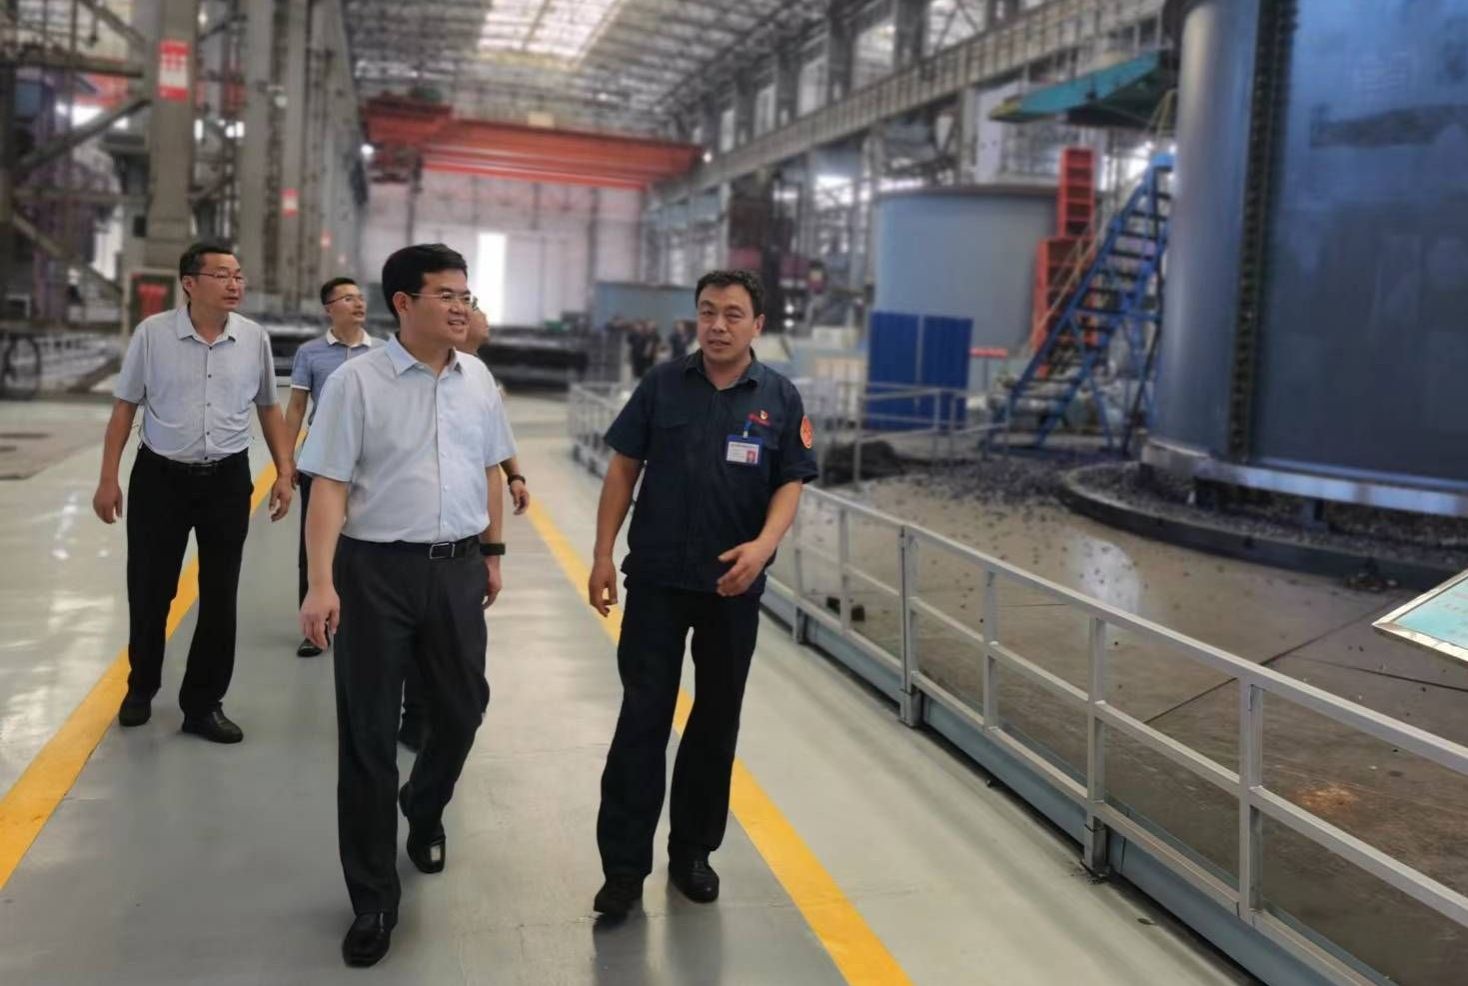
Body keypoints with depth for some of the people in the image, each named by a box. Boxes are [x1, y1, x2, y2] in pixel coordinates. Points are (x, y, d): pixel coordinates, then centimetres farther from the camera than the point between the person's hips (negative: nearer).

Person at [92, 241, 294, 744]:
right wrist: (108, 479, -2)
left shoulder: (254, 338, -2)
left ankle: (203, 705, 22)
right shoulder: (152, 333, -8)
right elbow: (124, 407, 0)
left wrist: (284, 473, 5)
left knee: (220, 596, 7)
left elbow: (269, 409, 9)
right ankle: (141, 687, 35)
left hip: (227, 479, 2)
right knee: (149, 590, 9)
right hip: (159, 476, -1)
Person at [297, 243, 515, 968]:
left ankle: (423, 812, 48)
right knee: (368, 732, 4)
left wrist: (492, 551, 17)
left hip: (457, 567, 5)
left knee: (463, 707, 15)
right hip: (376, 568, -4)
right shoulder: (356, 381, -10)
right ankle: (373, 898, 20)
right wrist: (321, 582, -19)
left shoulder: (478, 380, 5)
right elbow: (329, 486, -12)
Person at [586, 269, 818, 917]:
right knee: (642, 717, -1)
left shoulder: (780, 399, 0)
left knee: (717, 720, 11)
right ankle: (625, 865, 7)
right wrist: (603, 555, -2)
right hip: (656, 578, -1)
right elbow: (623, 469, 3)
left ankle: (693, 851, 27)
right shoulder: (662, 385, 0)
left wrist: (762, 545, -21)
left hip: (733, 585, 1)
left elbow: (790, 485, -2)